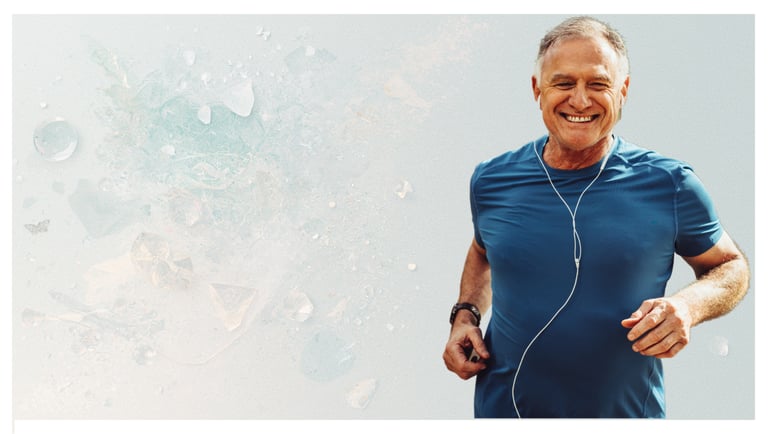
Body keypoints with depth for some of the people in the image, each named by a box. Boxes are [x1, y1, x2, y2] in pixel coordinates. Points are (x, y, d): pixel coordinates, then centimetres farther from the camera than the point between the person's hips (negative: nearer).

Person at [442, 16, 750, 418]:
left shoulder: (670, 185, -11)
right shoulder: (490, 180, -5)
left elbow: (732, 265, 1)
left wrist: (688, 305, -18)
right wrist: (465, 315, -2)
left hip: (626, 412, 0)